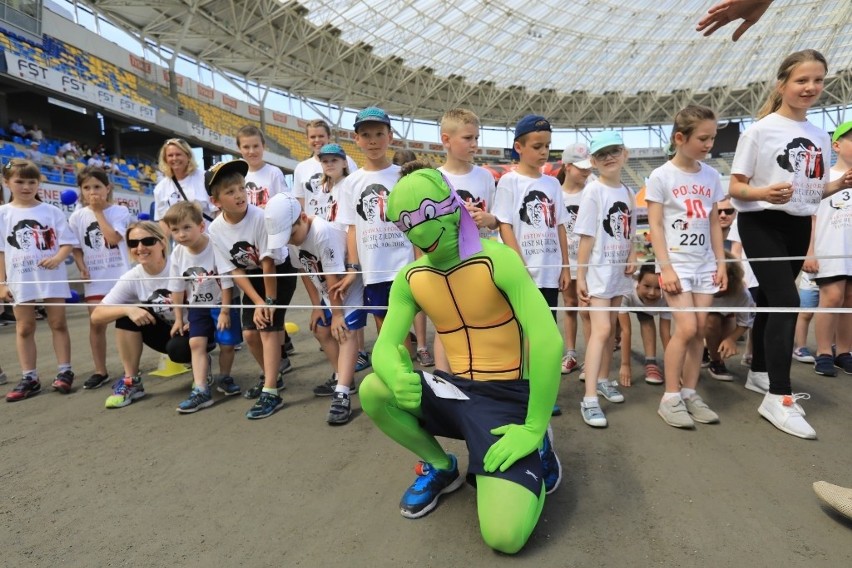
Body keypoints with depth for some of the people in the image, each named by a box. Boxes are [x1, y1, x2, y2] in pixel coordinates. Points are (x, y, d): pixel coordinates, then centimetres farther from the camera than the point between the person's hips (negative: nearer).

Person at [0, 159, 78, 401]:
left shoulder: (52, 211, 2)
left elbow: (67, 242, 1)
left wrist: (57, 258, -18)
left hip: (52, 278, -1)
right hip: (20, 281, 2)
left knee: (58, 323, 3)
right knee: (24, 328, 7)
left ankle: (64, 372, 11)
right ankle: (29, 378, 15)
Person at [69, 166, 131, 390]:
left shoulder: (120, 212, -4)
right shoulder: (77, 217, 3)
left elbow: (113, 238, -18)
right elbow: (77, 248, 8)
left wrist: (98, 212, -10)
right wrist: (83, 269, -7)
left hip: (120, 275, -2)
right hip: (94, 279, 3)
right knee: (96, 323, 5)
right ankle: (100, 371, 16)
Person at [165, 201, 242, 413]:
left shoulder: (216, 248, -24)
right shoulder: (177, 254, -9)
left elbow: (226, 283, -18)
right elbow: (177, 289, 1)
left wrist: (225, 312, -15)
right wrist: (179, 318, 4)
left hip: (222, 303, -4)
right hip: (197, 306, 4)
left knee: (227, 344, -2)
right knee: (196, 343, -7)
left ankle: (224, 378, 24)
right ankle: (200, 390, -5)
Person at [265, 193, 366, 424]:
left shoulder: (322, 232, -35)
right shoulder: (292, 234, -10)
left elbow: (334, 277, -29)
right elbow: (305, 271, 1)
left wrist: (337, 313, -20)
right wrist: (316, 306, 3)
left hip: (351, 284, -9)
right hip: (329, 290, 9)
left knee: (345, 332, -18)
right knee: (321, 330, 14)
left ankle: (342, 395, -22)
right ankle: (343, 379, 29)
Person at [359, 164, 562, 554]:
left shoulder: (497, 260, -19)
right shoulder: (410, 279, -1)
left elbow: (549, 342, -25)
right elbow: (384, 348, -6)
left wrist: (533, 430, -22)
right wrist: (398, 377, -32)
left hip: (506, 395, -5)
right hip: (455, 391, 5)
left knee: (505, 535, -21)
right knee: (372, 390, -20)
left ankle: (538, 449, 12)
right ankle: (440, 467, 8)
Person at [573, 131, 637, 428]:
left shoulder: (628, 192, 10)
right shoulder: (593, 191, -10)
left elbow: (629, 234, 17)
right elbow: (586, 238, -13)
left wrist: (632, 257, -2)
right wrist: (580, 277, -15)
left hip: (619, 271, 7)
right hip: (598, 270, -7)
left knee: (611, 328, 14)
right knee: (600, 330, -14)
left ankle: (603, 379, 31)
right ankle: (589, 399, -12)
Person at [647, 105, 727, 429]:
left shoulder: (711, 176, 9)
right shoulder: (661, 176, -6)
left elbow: (714, 223, 13)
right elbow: (655, 225, -9)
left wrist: (721, 262, 8)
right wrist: (665, 267, -15)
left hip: (704, 264, 5)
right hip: (676, 263, -5)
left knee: (700, 330, 4)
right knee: (686, 328, -12)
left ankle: (690, 393, 16)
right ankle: (670, 398, 1)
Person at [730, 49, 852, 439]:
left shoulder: (820, 137, 11)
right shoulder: (760, 130, -6)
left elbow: (814, 190, 17)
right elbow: (736, 188, -9)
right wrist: (765, 193, -27)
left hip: (799, 227, 6)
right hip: (762, 224, -6)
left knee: (771, 301, 13)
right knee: (786, 302, -17)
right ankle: (779, 399, -14)